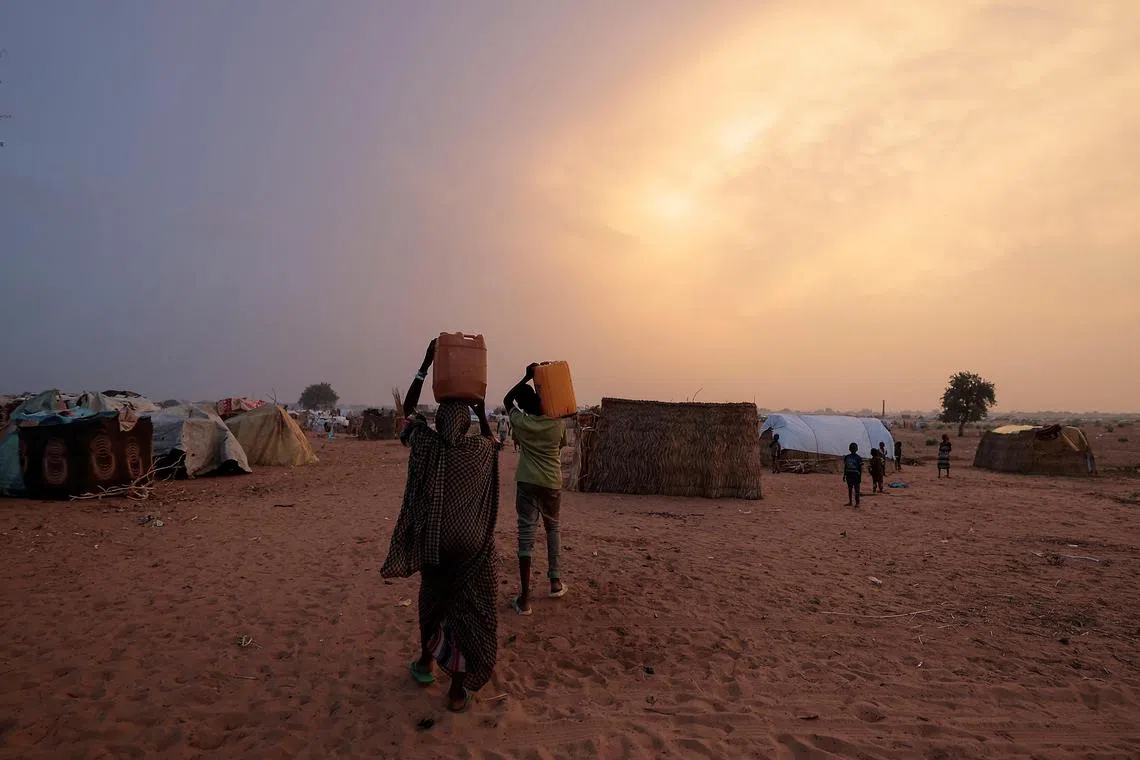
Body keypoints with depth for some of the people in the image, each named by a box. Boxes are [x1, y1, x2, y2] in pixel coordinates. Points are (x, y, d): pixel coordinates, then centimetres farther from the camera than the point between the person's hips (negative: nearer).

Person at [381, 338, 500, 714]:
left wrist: (426, 364, 8)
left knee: (432, 597, 26)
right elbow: (493, 439, 16)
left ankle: (426, 661, 40)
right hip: (472, 543, -2)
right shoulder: (479, 449, -9)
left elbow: (408, 409, 8)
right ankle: (459, 687, 11)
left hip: (433, 540, 2)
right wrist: (482, 410, 16)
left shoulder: (426, 444, -8)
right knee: (470, 608, 9)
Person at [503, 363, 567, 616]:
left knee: (526, 533, -2)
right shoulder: (557, 424, -7)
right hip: (553, 483, 1)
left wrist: (526, 377, 11)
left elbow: (507, 399, 13)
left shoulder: (520, 422, -7)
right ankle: (555, 581, 25)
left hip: (527, 483, -1)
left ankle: (525, 597, -5)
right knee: (553, 528, 22)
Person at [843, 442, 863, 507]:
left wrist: (860, 477, -8)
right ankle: (850, 502, 22)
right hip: (849, 475, 5)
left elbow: (861, 468, -5)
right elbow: (845, 467, 14)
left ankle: (857, 504, 1)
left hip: (856, 476, -5)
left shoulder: (858, 458, -6)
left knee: (856, 490, -4)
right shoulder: (847, 457, 8)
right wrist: (844, 475, 13)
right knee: (849, 489, 12)